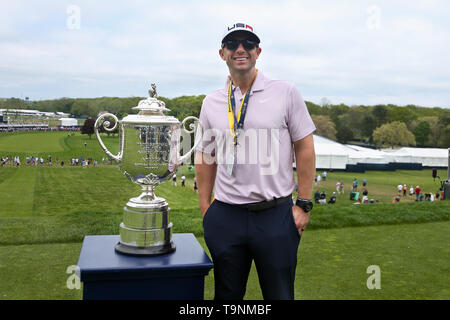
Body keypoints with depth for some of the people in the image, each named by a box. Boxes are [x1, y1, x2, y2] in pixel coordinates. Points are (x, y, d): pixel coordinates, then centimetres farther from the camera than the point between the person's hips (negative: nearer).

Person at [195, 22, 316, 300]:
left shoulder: (286, 93, 1)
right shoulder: (212, 102, 9)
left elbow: (305, 148, 1)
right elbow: (206, 157, 13)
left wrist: (304, 204, -3)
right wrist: (205, 208, 9)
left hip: (276, 214, -2)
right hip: (225, 217, 3)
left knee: (279, 294, 7)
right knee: (227, 294, 14)